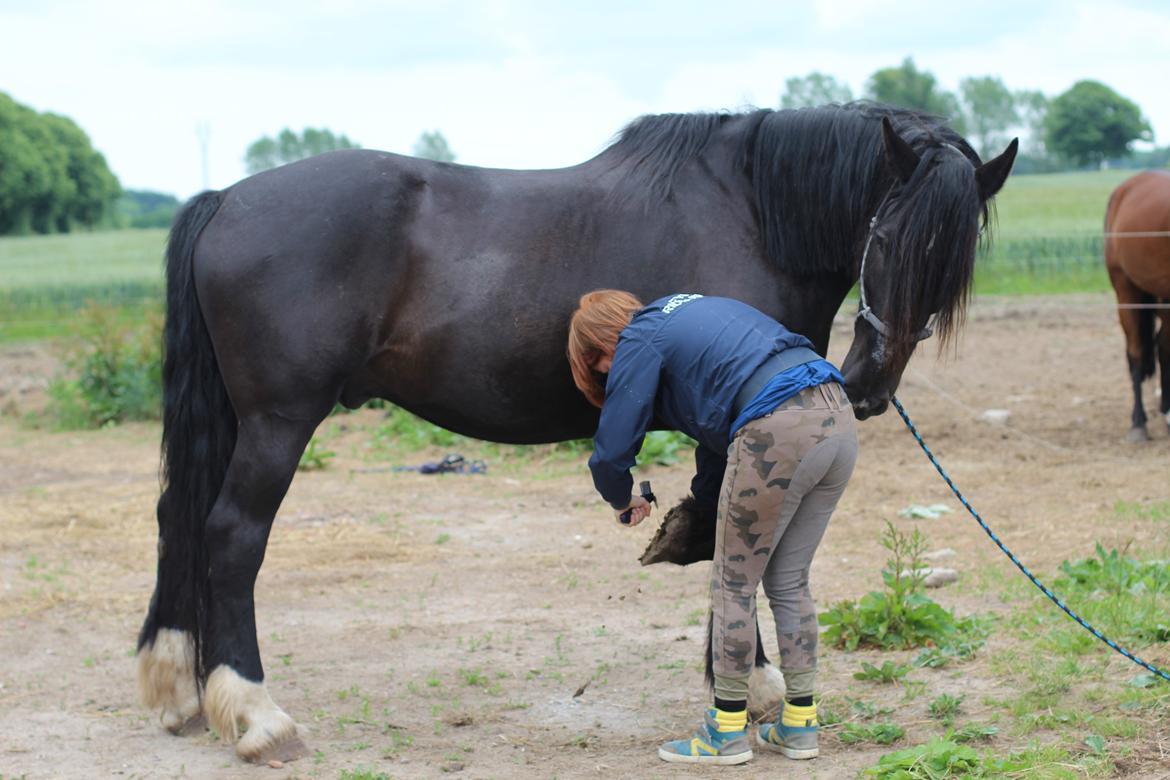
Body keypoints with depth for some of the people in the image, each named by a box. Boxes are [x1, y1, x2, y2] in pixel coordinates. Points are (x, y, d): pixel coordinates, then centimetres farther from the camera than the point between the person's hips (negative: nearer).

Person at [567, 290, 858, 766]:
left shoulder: (640, 341, 5)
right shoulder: (687, 313, 30)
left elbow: (612, 450, 3)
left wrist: (623, 500, 24)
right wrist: (702, 497, 46)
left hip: (778, 434, -9)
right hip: (839, 419, 9)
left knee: (733, 587, 7)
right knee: (789, 583, 20)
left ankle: (728, 733, 16)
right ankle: (799, 726, 25)